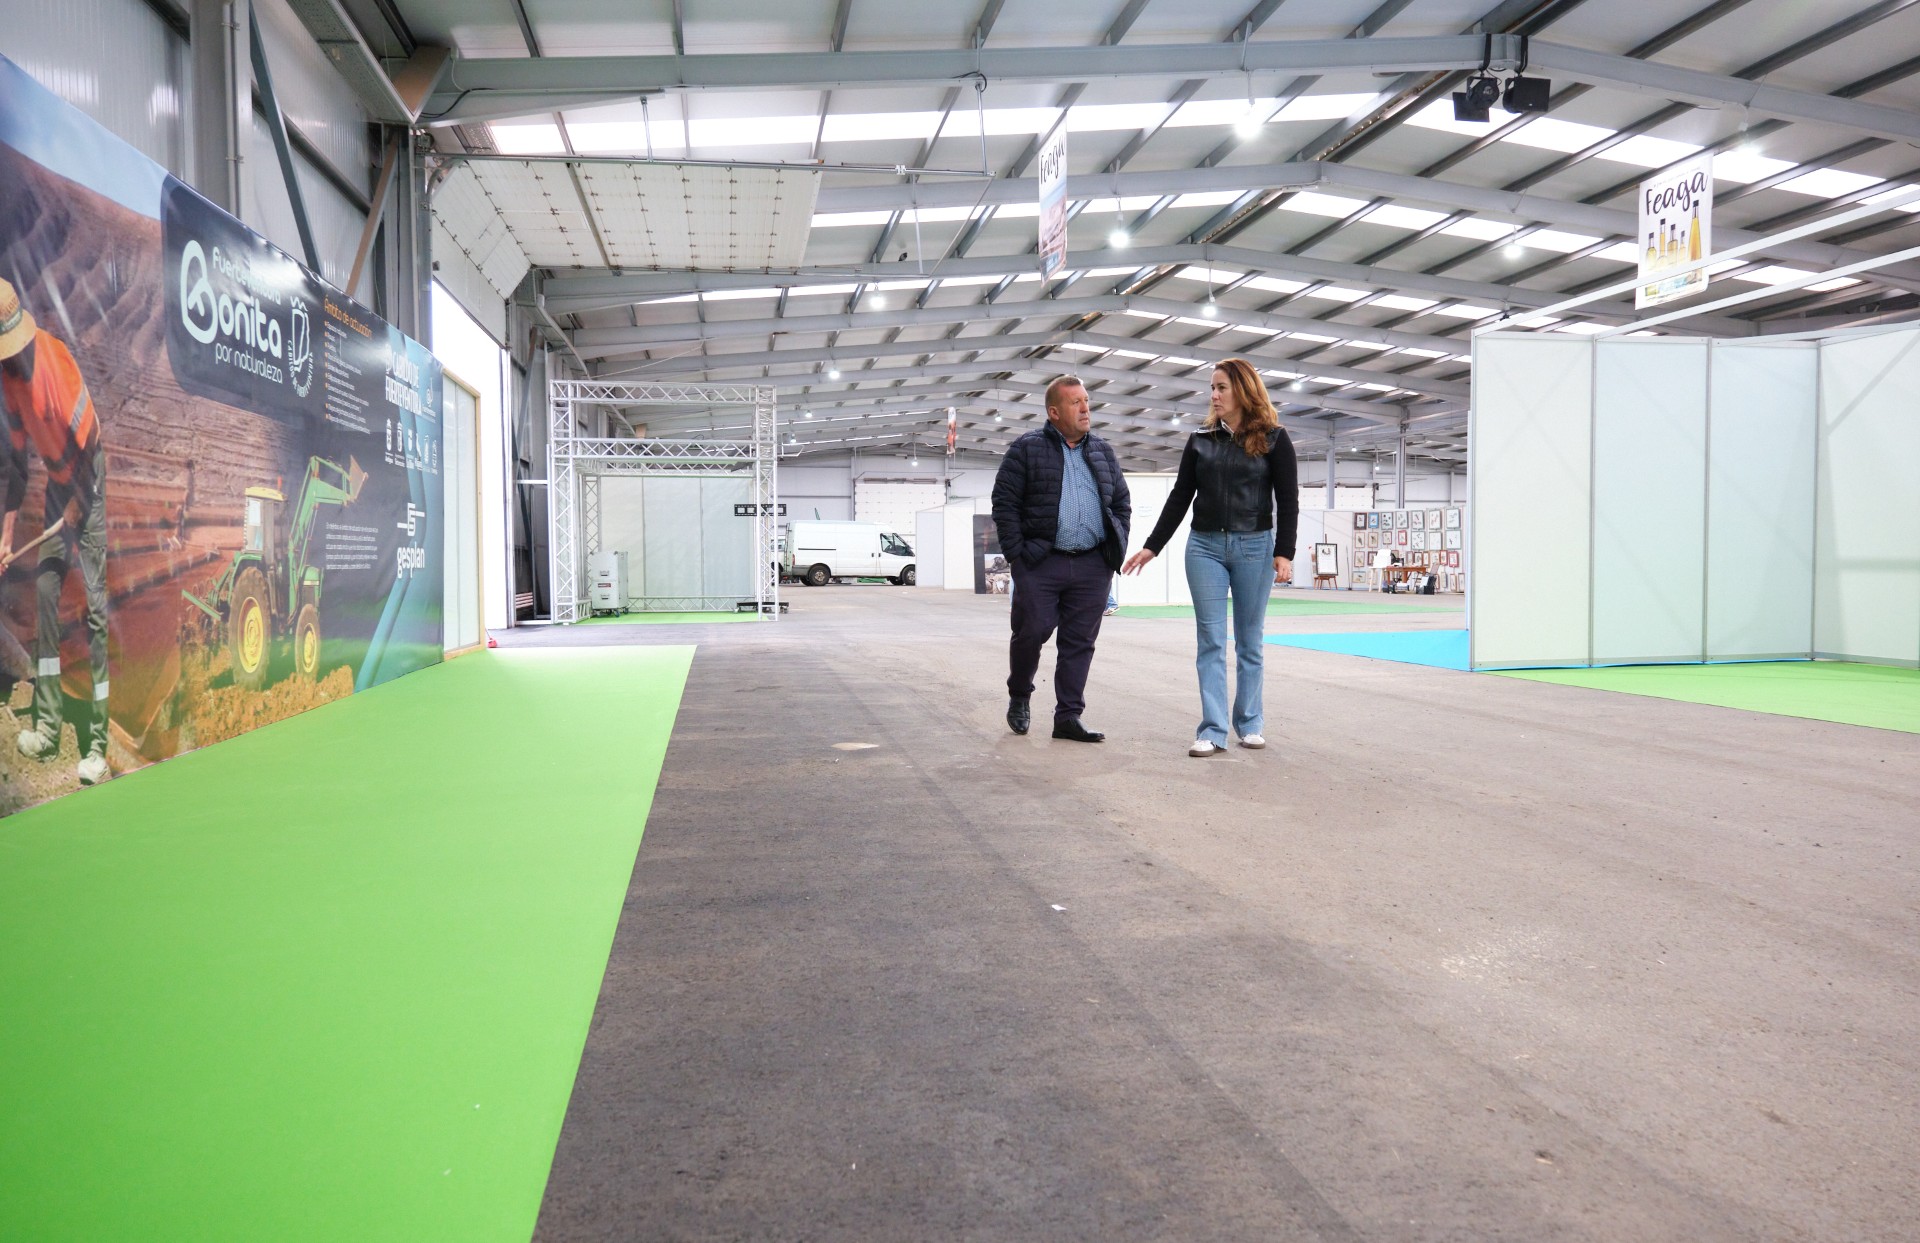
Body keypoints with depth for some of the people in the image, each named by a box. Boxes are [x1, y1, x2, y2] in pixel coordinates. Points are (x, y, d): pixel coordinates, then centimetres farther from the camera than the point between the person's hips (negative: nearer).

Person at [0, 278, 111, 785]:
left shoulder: (54, 356, -23)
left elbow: (90, 440, -22)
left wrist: (74, 510, -16)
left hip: (90, 485, -7)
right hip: (58, 485, 8)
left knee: (95, 605, -10)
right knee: (46, 589, 2)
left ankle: (98, 742, -9)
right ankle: (48, 725, 8)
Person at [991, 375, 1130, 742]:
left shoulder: (1103, 452, 16)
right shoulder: (1026, 449, 2)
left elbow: (1122, 503, 20)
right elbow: (1004, 502, -2)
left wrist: (1116, 550, 8)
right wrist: (1016, 553, -8)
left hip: (1093, 567, 4)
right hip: (1040, 564, -4)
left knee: (1080, 643, 3)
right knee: (1031, 633, -2)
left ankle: (1068, 717, 10)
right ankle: (1019, 696, 23)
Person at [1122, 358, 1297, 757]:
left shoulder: (1273, 438, 1)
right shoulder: (1200, 440, 9)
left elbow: (1288, 500, -2)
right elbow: (1180, 497, 10)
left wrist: (1284, 552, -11)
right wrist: (1152, 546, 6)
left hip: (1255, 547, -2)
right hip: (1204, 546, 2)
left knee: (1250, 641, 6)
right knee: (1211, 641, -1)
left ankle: (1250, 723, 17)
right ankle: (1212, 730, 0)